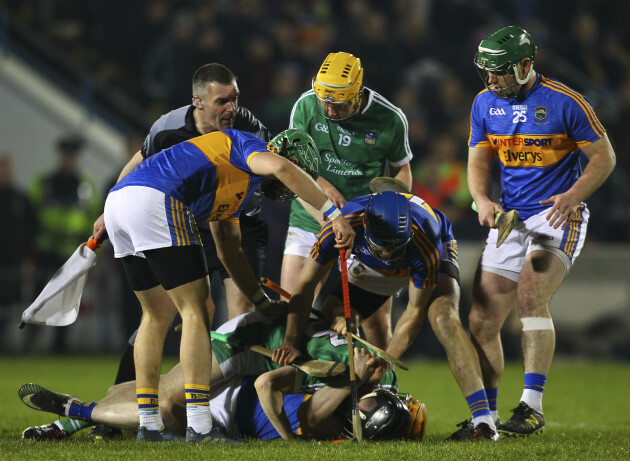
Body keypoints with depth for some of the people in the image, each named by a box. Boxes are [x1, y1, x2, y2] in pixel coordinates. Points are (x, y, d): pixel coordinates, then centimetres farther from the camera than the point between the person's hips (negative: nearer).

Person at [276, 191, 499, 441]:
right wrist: (291, 341, -35)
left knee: (443, 318, -32)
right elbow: (307, 284, -26)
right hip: (370, 268, 4)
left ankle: (483, 421, -38)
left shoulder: (424, 242, -43)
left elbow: (414, 312, -31)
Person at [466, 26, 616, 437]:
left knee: (530, 296, -28)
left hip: (558, 217, -6)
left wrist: (573, 196, -21)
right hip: (510, 218, 6)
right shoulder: (485, 104, 4)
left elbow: (604, 157, -6)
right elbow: (479, 161, 12)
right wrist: (483, 200, -8)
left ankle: (532, 407, -25)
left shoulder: (565, 102, -12)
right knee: (482, 321, 0)